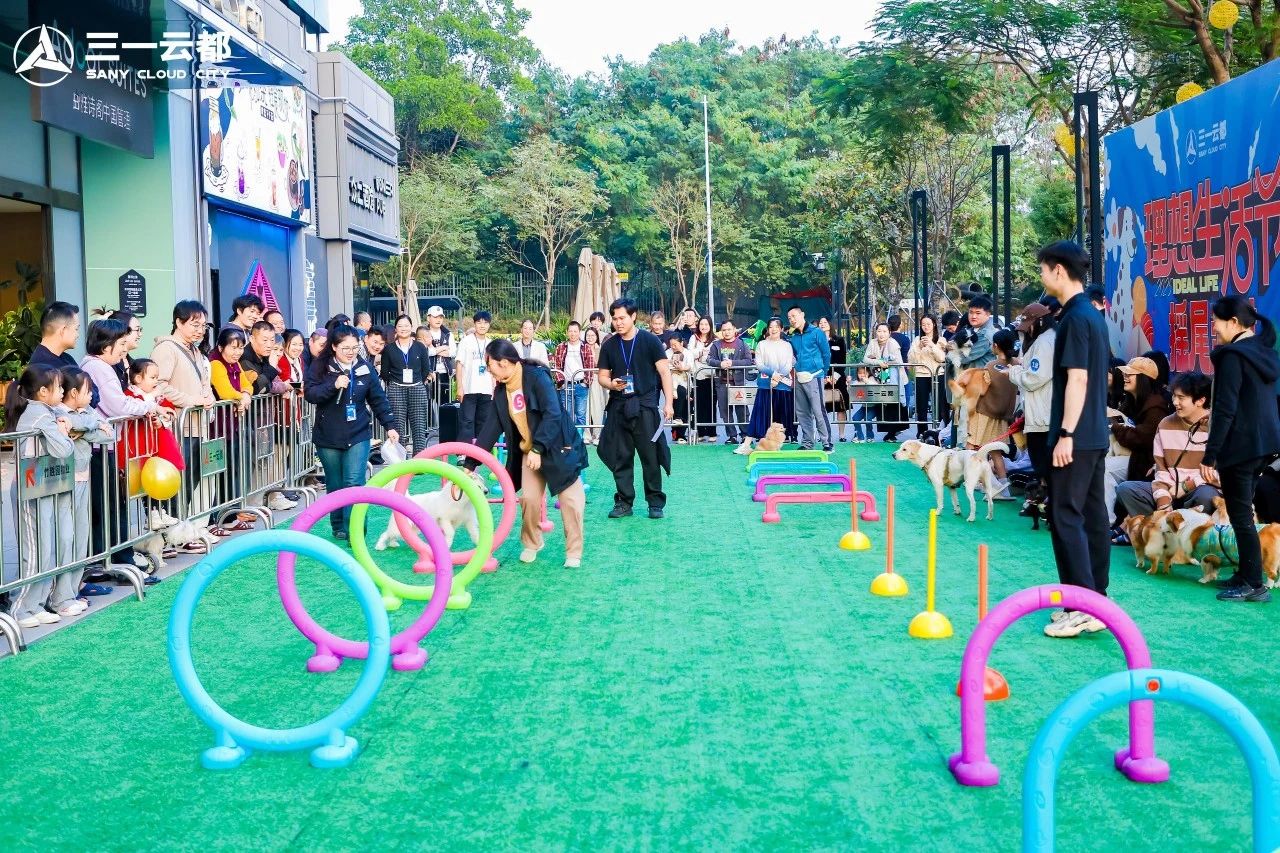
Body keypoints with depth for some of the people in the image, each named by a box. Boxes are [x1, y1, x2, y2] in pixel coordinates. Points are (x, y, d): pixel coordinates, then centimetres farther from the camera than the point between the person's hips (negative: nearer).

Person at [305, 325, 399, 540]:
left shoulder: (365, 368, 0)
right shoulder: (320, 366, -3)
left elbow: (378, 399, 5)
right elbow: (309, 393, -11)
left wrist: (390, 426, -1)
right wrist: (333, 385, -23)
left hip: (358, 435, 0)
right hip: (328, 437, 0)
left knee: (355, 483, -11)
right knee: (335, 485, 10)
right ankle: (338, 527, 26)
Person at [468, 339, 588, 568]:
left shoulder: (537, 376, -20)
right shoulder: (501, 390, 1)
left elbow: (553, 414, -27)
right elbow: (491, 428, 4)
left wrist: (538, 448, -32)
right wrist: (470, 464, 2)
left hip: (557, 447, -6)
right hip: (529, 450, 6)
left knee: (570, 499, -4)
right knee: (529, 498, -3)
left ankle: (574, 551, 8)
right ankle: (531, 543, 20)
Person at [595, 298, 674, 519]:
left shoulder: (649, 341, -2)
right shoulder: (609, 345, 9)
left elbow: (664, 371, -3)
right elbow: (602, 376, 14)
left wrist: (669, 402, -10)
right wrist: (611, 383, -10)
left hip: (645, 406, -3)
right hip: (618, 407, 3)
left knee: (651, 457, -2)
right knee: (620, 457, 5)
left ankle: (655, 503, 8)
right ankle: (624, 502, 15)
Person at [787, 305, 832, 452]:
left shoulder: (816, 332, -2)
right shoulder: (793, 337, 14)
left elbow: (826, 353, 1)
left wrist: (824, 373, 5)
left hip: (813, 377, -7)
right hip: (799, 378, 7)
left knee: (818, 411, -10)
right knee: (802, 412, 9)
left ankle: (827, 443, -7)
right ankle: (807, 442, 16)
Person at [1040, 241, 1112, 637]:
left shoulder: (1075, 318, -14)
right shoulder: (1092, 315, 15)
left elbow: (1077, 380, -20)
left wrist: (1066, 434, -20)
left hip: (1076, 437, -10)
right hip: (1095, 435, 10)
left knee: (1065, 518, -7)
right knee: (1092, 516, 10)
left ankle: (1082, 608, -7)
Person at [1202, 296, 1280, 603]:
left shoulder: (1233, 355, -14)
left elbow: (1226, 409, -18)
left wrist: (1210, 455, -16)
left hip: (1240, 445, -9)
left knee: (1240, 515, -4)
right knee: (1243, 512, 16)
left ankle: (1254, 585, -2)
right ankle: (1246, 574, 22)